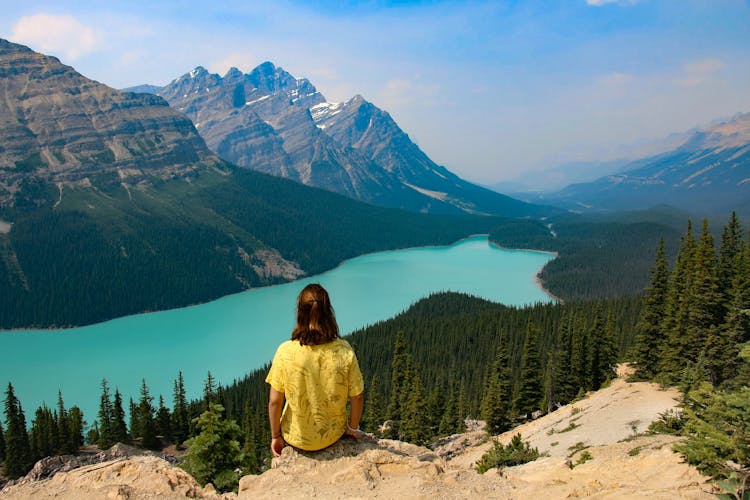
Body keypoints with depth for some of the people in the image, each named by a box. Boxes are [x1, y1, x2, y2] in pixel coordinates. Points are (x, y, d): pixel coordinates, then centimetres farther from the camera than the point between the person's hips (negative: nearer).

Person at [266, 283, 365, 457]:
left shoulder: (285, 352, -23)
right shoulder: (344, 351, -21)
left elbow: (274, 401, -15)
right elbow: (357, 397, -11)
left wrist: (275, 436, 2)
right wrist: (353, 428, 8)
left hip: (296, 438, -1)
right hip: (333, 435, 1)